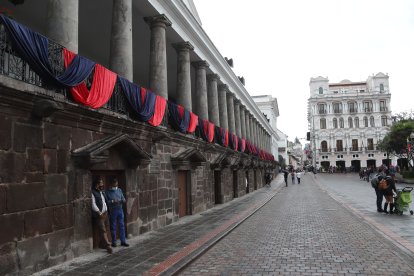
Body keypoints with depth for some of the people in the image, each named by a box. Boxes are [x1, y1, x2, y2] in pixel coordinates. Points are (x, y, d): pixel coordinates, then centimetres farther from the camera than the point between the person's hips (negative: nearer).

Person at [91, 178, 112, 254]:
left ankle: (101, 243, 24)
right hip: (98, 215, -8)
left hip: (104, 213, 8)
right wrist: (99, 212, -17)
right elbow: (93, 204, -16)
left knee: (102, 230, 13)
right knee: (103, 230, -9)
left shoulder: (102, 192, 15)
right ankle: (107, 245, -9)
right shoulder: (93, 193, -11)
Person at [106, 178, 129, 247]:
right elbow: (106, 202, -7)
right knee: (113, 227, 4)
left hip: (120, 210, 4)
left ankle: (123, 241, 12)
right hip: (112, 211, -4)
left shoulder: (119, 190, 9)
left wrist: (123, 200, -12)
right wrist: (112, 201, -22)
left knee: (122, 226, 5)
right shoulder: (108, 192, -3)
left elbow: (123, 198, 9)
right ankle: (114, 242, 14)